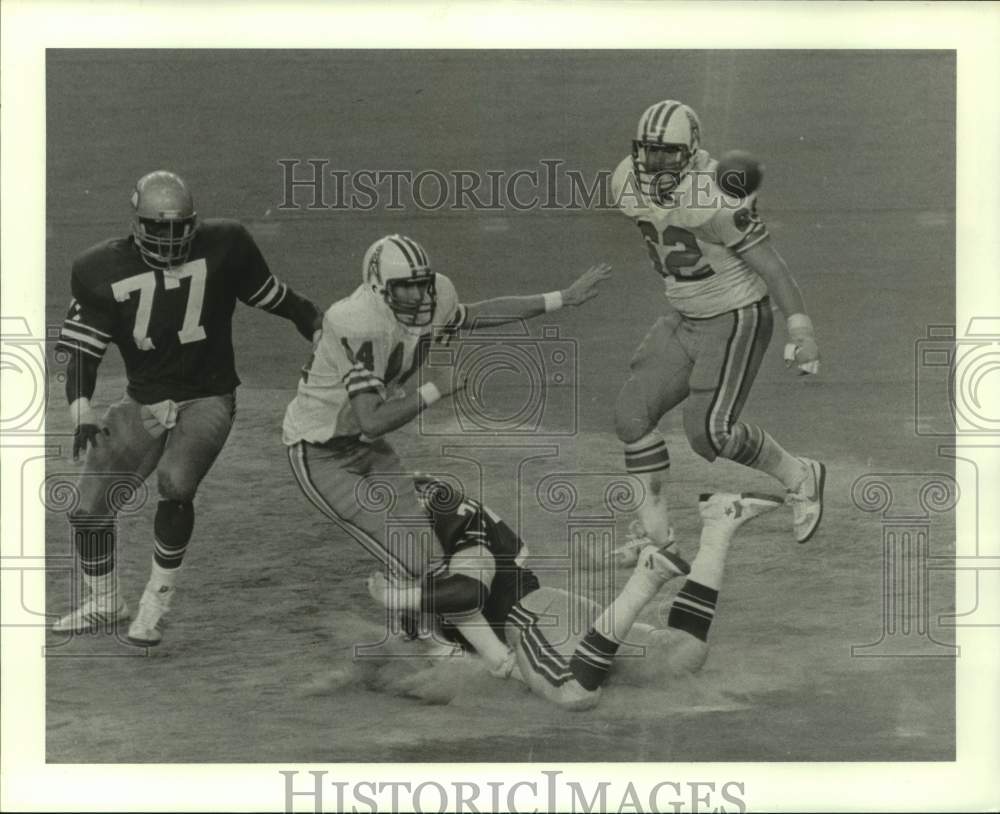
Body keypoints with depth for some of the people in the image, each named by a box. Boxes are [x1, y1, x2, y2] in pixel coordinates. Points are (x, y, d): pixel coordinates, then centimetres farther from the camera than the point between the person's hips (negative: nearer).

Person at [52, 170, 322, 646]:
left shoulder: (223, 247, -7)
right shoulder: (102, 270, -4)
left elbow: (274, 298, 5)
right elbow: (83, 347, -2)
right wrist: (81, 410, -15)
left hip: (207, 398, -3)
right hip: (142, 404, 3)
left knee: (175, 483, -28)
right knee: (88, 505, 2)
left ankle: (155, 605, -10)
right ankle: (104, 604, 29)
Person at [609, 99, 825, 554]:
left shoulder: (712, 200, -27)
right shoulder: (627, 183, -5)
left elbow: (770, 265, -24)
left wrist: (800, 332, -26)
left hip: (736, 321, -8)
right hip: (684, 320, 8)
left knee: (709, 432, -12)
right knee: (632, 415, 1)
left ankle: (799, 477, 11)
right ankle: (653, 530, 12)